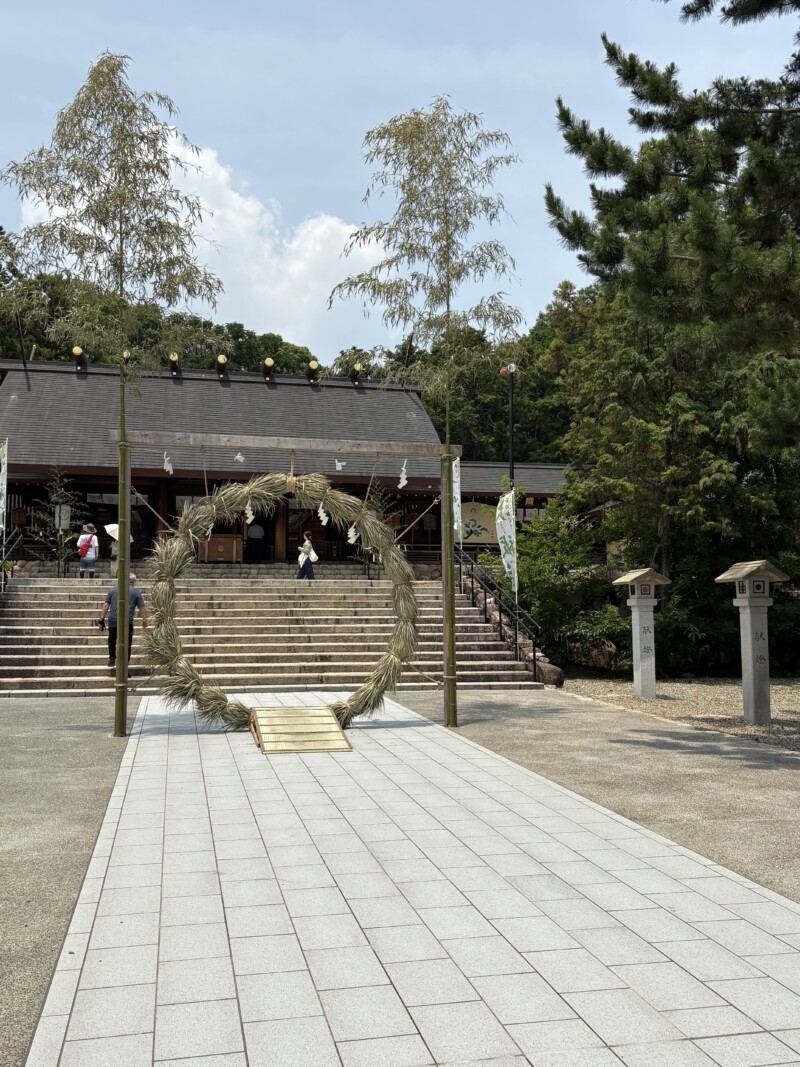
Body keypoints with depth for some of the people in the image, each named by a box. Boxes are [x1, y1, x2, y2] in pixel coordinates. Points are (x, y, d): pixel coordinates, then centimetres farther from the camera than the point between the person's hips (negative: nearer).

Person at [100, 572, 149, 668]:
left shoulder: (113, 589, 10)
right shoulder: (136, 592, 5)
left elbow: (106, 605, 6)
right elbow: (142, 609, 3)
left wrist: (102, 618, 10)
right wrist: (144, 621, 11)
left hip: (113, 621, 2)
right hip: (127, 622, -2)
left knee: (112, 640, 25)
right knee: (127, 643, 5)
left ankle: (112, 659, 24)